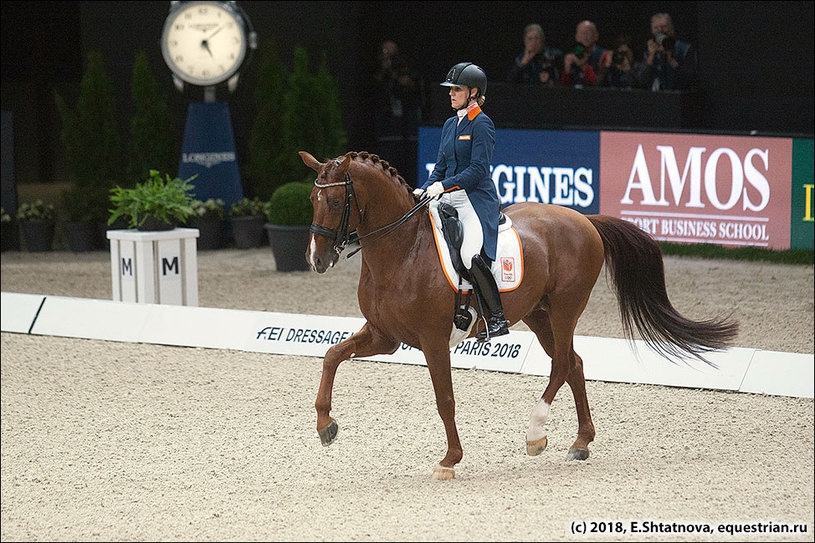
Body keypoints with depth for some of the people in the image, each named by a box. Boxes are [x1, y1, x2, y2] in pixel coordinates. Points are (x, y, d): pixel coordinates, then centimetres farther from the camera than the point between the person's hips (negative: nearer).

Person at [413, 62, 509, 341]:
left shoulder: (482, 124, -7)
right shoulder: (450, 125, 18)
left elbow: (478, 169, -15)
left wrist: (444, 185, -20)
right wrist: (425, 190, 3)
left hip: (477, 199, -9)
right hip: (449, 200, 9)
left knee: (471, 254, -29)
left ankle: (498, 318, -21)